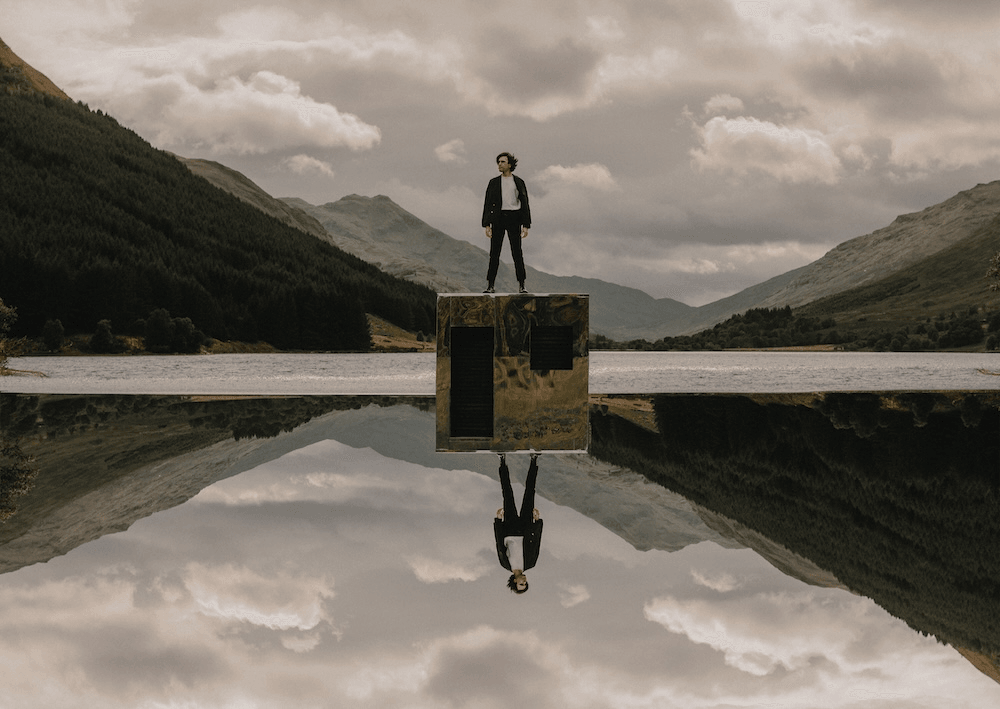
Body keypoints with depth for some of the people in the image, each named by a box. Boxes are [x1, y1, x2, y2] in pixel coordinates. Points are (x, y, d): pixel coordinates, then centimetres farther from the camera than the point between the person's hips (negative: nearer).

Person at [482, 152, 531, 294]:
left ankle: (522, 286, -1)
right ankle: (490, 285, -1)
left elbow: (524, 204, 8)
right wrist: (486, 225, -2)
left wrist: (526, 226, 0)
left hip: (513, 218, -1)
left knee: (517, 252, -4)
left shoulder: (518, 182, 8)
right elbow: (487, 204, 8)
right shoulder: (494, 182, 10)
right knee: (494, 253, -3)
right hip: (498, 218, 1)